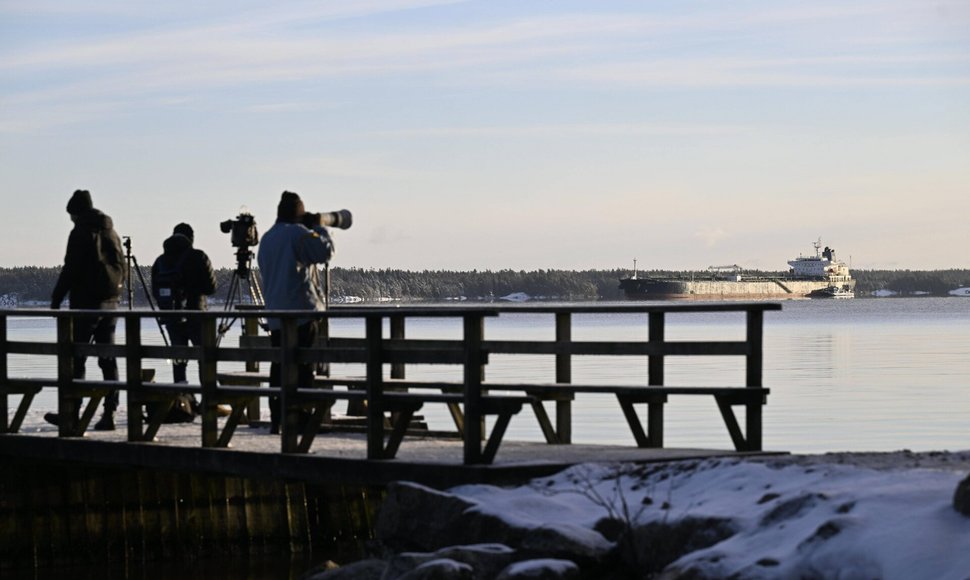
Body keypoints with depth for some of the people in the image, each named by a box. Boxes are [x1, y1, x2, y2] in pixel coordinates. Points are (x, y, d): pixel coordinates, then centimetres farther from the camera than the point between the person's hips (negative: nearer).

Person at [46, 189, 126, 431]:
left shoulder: (81, 233, -9)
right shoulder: (112, 234, 12)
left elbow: (70, 269, -13)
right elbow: (122, 268, 16)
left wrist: (56, 298, -6)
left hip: (86, 303, -7)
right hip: (111, 302, 7)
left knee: (76, 357, -1)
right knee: (108, 359, 6)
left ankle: (71, 413, 0)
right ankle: (109, 413, 2)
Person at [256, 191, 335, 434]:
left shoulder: (266, 239, 17)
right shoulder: (298, 233, -9)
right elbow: (325, 251, -12)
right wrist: (319, 228, 5)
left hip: (275, 315, 7)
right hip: (301, 312, -7)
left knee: (279, 368, 8)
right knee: (302, 369, -5)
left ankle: (276, 421, 7)